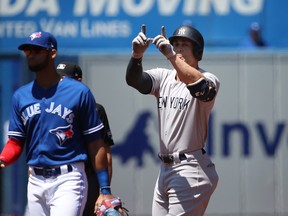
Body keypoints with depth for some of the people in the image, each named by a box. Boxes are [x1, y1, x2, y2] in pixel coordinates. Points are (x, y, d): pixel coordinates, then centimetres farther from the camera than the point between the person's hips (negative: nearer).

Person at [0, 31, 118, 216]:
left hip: (68, 181, -5)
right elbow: (16, 143, 10)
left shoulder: (79, 92, -2)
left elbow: (95, 143, -2)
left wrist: (105, 190, -6)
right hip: (35, 182, 5)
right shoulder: (20, 96, 10)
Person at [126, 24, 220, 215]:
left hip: (192, 171, -7)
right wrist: (137, 55, -28)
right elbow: (134, 80, -6)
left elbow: (202, 88, -30)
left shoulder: (208, 79, -5)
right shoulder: (163, 77, 12)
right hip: (165, 169, 7)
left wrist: (171, 56, -37)